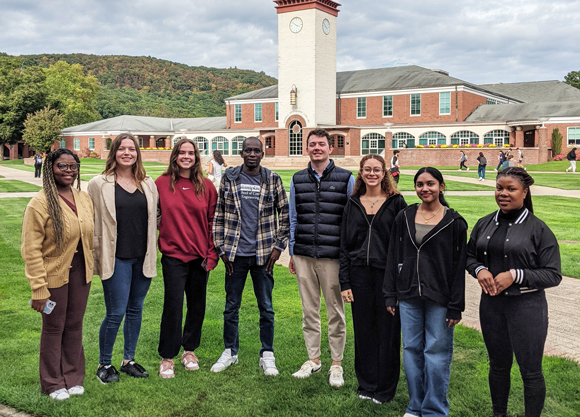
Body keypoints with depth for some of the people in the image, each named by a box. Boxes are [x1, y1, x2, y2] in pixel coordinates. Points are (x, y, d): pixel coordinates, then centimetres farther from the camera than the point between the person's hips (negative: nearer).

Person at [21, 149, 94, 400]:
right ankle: (53, 384, 25)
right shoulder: (40, 203, -14)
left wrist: (90, 268, 13)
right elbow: (31, 250, -14)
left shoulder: (84, 199, 4)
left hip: (80, 272, 5)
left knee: (75, 325, 14)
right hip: (54, 274, -5)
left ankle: (73, 378, 30)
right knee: (54, 328, 9)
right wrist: (38, 288, -16)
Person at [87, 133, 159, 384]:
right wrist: (96, 255, -3)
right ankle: (104, 364, 17)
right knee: (116, 313, -3)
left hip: (143, 258, 4)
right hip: (116, 259, -4)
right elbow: (92, 223, 0)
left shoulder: (148, 184, 9)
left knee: (135, 309, 12)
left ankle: (129, 360, 27)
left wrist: (152, 254, 11)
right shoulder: (99, 184, -2)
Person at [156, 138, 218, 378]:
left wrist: (212, 254, -1)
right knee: (173, 306, -2)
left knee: (197, 305, 11)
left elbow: (214, 221, 3)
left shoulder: (206, 186, 2)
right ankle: (167, 358, 12)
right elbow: (154, 215, 6)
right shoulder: (162, 183, -1)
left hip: (200, 255, 2)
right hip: (173, 254, -2)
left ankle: (189, 350, 30)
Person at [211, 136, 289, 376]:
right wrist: (221, 248, 1)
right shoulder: (229, 178, 3)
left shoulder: (273, 180, 1)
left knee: (266, 308, 7)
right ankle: (230, 352, 26)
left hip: (263, 254, -1)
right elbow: (218, 215, 6)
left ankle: (267, 355, 19)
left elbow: (285, 214, 5)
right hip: (235, 254, 1)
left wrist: (278, 246, -2)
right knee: (231, 306, 10)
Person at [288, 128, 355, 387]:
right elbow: (293, 219, 15)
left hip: (333, 256, -3)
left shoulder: (346, 179, 1)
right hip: (303, 256, 3)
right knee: (309, 310, 11)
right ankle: (313, 359, 24)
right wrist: (292, 253, 11)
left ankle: (336, 364, 17)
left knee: (335, 312, 4)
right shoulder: (298, 180, 11)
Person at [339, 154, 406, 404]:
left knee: (387, 330, 3)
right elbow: (344, 245, 9)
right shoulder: (353, 204, 9)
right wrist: (345, 282, 4)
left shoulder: (396, 202, 1)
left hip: (387, 273, -3)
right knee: (363, 329, 8)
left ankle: (385, 388, 19)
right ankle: (366, 384, 24)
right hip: (360, 273, 3)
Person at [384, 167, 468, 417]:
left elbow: (459, 266, -4)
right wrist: (390, 295, 4)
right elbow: (393, 258, 8)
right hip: (408, 296, 3)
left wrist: (456, 306, -7)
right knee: (411, 349, 10)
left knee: (437, 353, 3)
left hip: (439, 298, -3)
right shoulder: (404, 218, 5)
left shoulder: (454, 222, -4)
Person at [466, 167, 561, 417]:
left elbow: (553, 275, -10)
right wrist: (479, 270, -7)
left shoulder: (538, 229, -9)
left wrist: (516, 275, -21)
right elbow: (469, 256, 15)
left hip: (526, 307, -4)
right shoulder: (485, 224, 5)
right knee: (498, 365, 19)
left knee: (531, 371, 4)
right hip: (491, 304, 5)